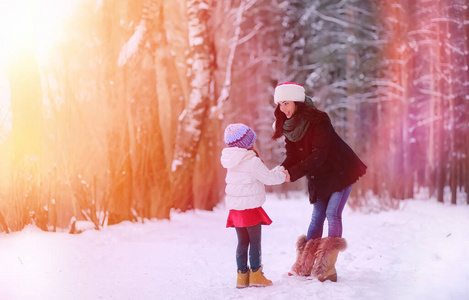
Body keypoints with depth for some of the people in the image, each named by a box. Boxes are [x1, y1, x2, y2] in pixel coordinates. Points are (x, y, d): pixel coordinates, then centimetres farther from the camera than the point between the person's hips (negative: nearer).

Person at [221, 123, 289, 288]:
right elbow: (268, 178, -9)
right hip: (250, 206, -7)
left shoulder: (232, 163, 8)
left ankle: (242, 275, 14)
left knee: (242, 242, 13)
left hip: (235, 208, 7)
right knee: (255, 242, 3)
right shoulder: (253, 162, -16)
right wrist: (282, 176, 10)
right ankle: (255, 274, 5)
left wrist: (274, 173, 15)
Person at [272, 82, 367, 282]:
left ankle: (328, 267, -12)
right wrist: (282, 169, -24)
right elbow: (293, 156, -3)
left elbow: (318, 155, -29)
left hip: (341, 172, -6)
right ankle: (305, 265, 10)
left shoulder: (317, 121, -24)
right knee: (317, 216, 7)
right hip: (319, 178, 6)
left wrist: (292, 173, -34)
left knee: (332, 214, -13)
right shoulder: (290, 125, -2)